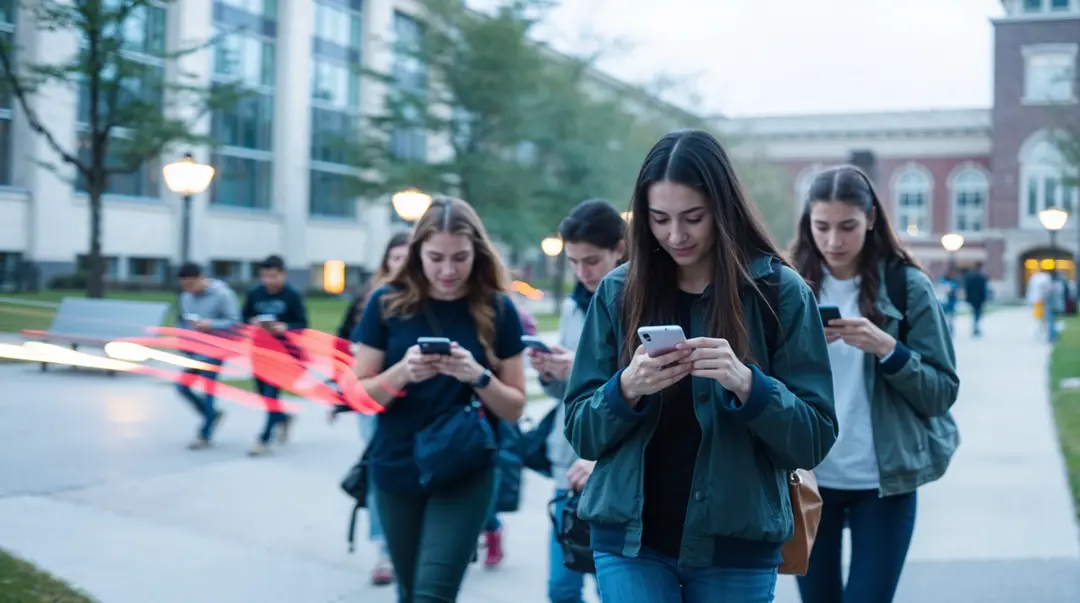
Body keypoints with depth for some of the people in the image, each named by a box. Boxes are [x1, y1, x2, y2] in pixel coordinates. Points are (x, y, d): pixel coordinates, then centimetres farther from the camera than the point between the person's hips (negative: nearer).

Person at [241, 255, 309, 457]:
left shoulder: (292, 295, -11)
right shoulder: (255, 293, -2)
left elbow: (302, 324, -8)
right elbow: (244, 317, 8)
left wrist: (285, 328, -25)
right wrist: (253, 322, -14)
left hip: (284, 351, -5)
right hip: (260, 349, 5)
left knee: (271, 393, -9)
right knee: (263, 393, 13)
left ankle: (264, 439, -1)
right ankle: (283, 418, 42)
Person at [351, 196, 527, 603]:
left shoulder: (497, 310, -5)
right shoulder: (388, 303, -4)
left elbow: (515, 407, -1)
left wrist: (477, 376, -19)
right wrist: (403, 372, -21)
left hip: (466, 477, -2)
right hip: (396, 474, 2)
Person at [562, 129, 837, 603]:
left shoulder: (781, 292, -4)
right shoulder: (618, 292, 1)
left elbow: (814, 438, -6)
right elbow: (581, 431, 2)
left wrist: (747, 385, -24)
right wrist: (626, 389, -19)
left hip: (737, 547, 0)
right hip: (630, 539, 1)